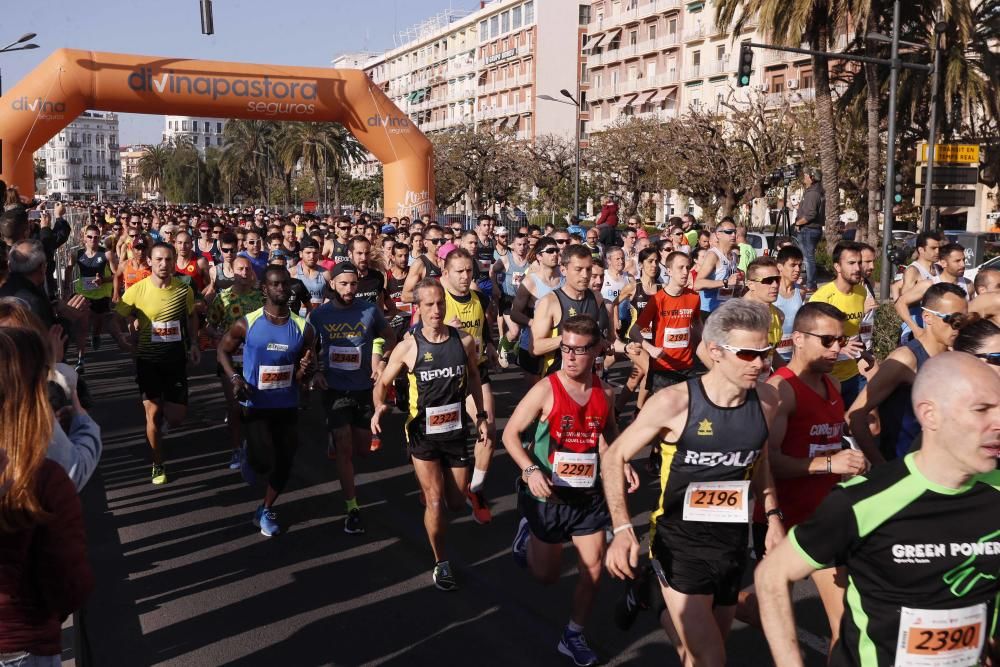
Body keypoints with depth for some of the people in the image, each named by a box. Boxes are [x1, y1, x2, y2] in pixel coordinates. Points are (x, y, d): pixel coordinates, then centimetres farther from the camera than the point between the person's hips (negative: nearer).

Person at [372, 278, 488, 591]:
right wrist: (379, 407, -22)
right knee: (435, 502, -6)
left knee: (457, 503, 13)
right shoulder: (408, 347, -12)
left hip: (456, 431, 3)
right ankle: (441, 564, 13)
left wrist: (481, 415, 12)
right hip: (423, 433, -3)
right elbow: (383, 382, -2)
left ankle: (427, 489, 48)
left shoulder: (464, 341, -5)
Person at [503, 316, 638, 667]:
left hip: (589, 494, 3)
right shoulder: (545, 390, -18)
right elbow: (510, 434, -11)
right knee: (547, 575, 11)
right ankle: (528, 533, 43)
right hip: (549, 495, -3)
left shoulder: (605, 392, -4)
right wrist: (530, 470, -27)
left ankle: (573, 636, 24)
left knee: (593, 569, 3)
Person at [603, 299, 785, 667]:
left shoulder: (766, 399, -7)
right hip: (679, 542, -5)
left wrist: (772, 516, 6)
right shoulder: (674, 402, -21)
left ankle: (674, 621, 48)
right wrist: (622, 529, -22)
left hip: (733, 542, 5)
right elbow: (614, 457, -12)